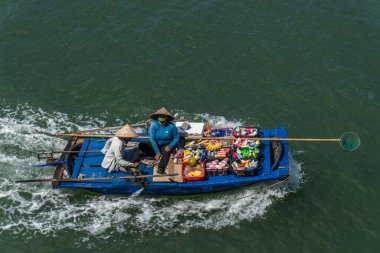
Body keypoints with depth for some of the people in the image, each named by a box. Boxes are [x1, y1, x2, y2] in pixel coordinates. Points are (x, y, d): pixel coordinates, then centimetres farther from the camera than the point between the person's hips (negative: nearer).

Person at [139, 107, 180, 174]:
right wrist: (157, 152, -25)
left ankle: (160, 168, -52)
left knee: (166, 153, -34)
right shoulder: (154, 125, -16)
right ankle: (156, 156, -20)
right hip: (155, 144, 1)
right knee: (141, 145, -22)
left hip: (166, 145, -1)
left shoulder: (171, 126, -16)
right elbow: (152, 139, -19)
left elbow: (176, 138, -5)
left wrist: (170, 146, -23)